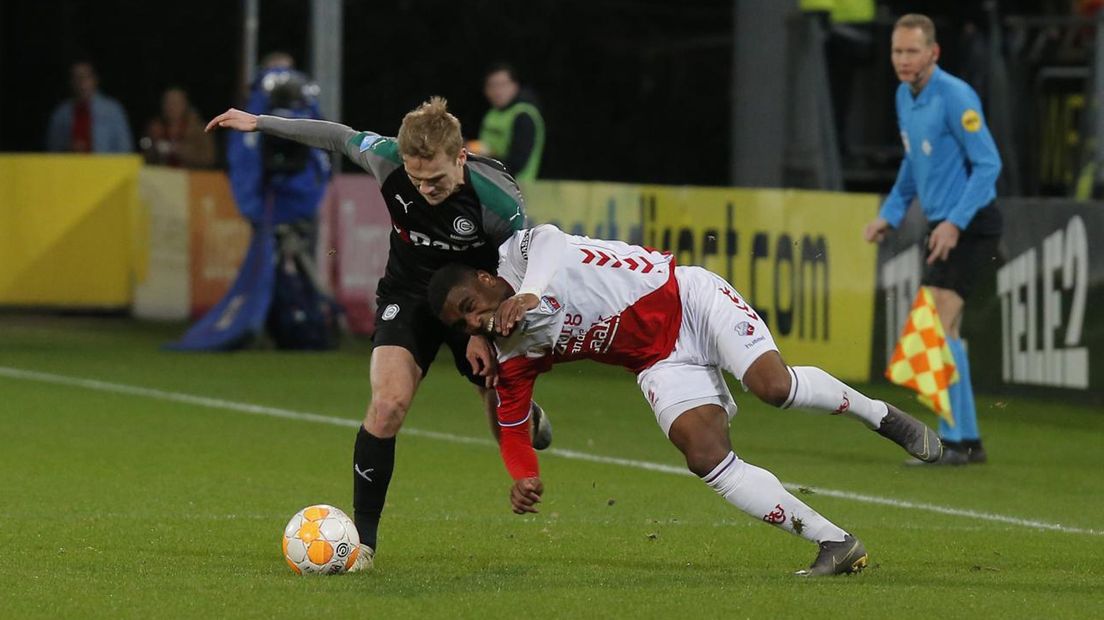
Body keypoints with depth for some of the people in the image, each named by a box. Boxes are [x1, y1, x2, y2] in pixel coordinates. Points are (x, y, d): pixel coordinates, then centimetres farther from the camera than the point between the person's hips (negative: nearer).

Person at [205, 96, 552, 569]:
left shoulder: (500, 201, -31)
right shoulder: (386, 158, -25)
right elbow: (340, 137, -4)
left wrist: (486, 330, -20)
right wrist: (260, 123, 1)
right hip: (409, 295, 1)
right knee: (389, 403, -22)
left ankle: (529, 419, 48)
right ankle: (362, 538, -11)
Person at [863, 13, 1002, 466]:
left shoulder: (955, 97, -17)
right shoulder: (905, 97, 10)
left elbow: (988, 164, -19)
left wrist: (955, 222, -26)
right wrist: (890, 214, 15)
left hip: (969, 226, -9)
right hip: (940, 225, 9)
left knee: (940, 326, -16)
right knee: (940, 330, 9)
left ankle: (953, 441, -14)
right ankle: (967, 440, 17)